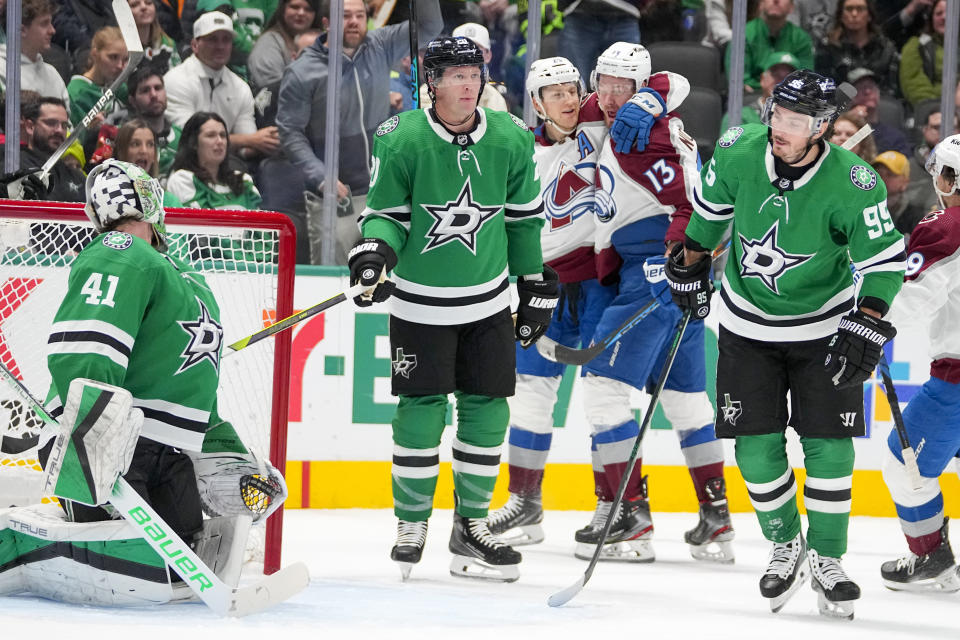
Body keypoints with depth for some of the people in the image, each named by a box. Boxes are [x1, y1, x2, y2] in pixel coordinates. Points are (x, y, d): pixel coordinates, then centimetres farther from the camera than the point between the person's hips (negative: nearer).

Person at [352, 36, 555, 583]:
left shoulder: (511, 141, -3)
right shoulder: (401, 141, -12)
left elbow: (524, 217, 9)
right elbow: (386, 212, -5)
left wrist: (537, 285, 13)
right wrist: (376, 247, -26)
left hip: (488, 302, 3)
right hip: (419, 305, -3)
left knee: (487, 410, 2)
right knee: (421, 412, -4)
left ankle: (471, 525, 13)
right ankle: (412, 524, 10)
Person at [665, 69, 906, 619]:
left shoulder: (852, 185, -25)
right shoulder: (739, 152, -16)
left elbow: (885, 258, -18)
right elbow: (710, 206, 6)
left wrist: (866, 326, -27)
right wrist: (691, 265, 13)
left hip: (823, 325, -2)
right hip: (749, 324, 2)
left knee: (829, 445, -6)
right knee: (757, 446, -2)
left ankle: (827, 559, 10)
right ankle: (786, 548, 19)